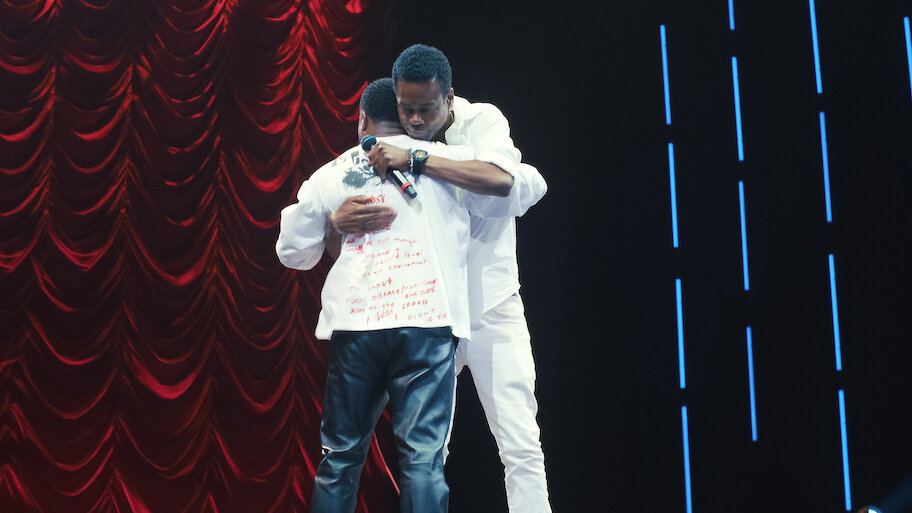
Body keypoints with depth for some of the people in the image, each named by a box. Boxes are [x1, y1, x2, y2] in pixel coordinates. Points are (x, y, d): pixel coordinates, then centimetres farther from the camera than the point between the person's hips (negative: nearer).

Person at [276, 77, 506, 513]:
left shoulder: (329, 175, 13)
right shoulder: (443, 159, 7)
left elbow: (293, 251, 21)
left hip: (353, 323, 2)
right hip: (426, 318, -2)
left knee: (341, 454, 13)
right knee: (423, 456, -3)